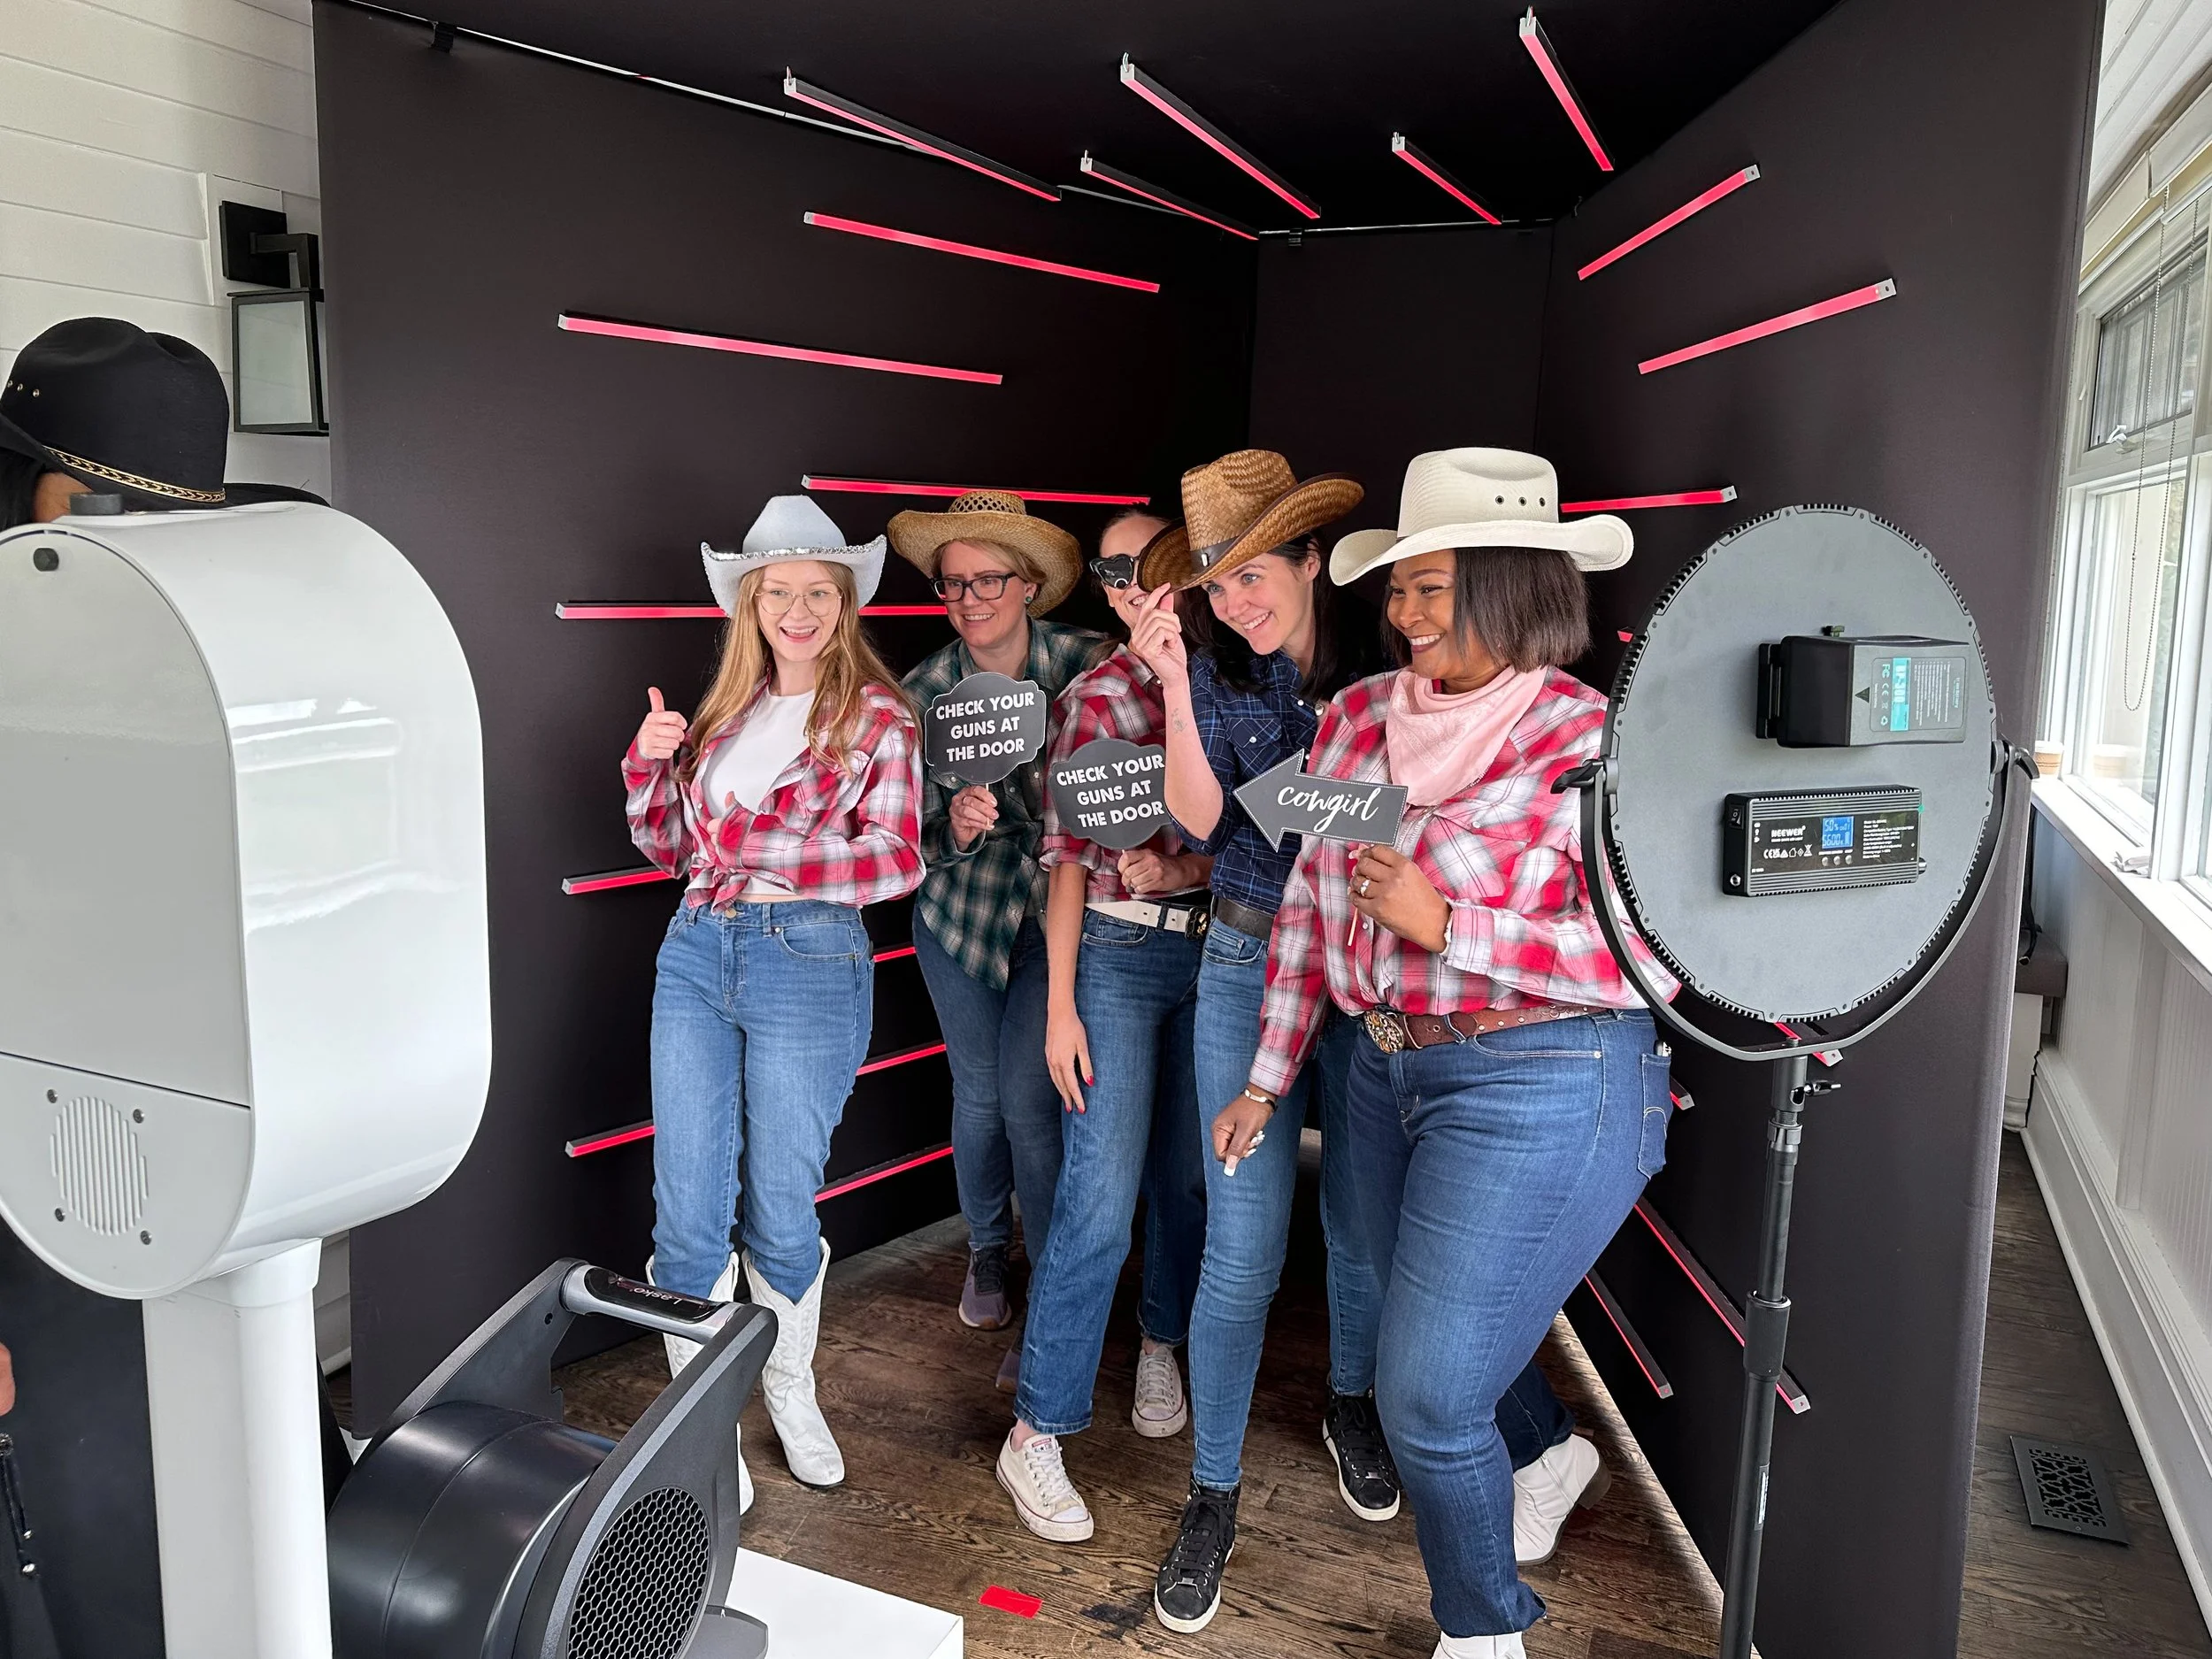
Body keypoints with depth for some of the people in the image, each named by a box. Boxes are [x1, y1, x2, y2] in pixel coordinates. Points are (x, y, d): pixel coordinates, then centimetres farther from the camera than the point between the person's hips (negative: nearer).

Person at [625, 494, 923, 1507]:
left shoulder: (877, 716, -1)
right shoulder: (727, 709, 13)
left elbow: (898, 858, -10)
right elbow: (670, 849, 16)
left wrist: (770, 857, -19)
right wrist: (650, 762, -1)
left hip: (809, 964, -4)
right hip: (696, 956, 4)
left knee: (780, 1212, 7)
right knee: (686, 1213, 4)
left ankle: (790, 1387, 35)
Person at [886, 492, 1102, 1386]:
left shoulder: (1089, 660, -15)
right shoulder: (924, 693, -10)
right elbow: (922, 839, -8)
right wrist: (955, 824, -31)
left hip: (1061, 908, -2)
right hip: (962, 910, 2)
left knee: (1030, 1096, -7)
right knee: (978, 1092, 12)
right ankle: (987, 1248, 39)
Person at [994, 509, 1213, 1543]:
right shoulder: (1097, 698, -5)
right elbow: (1068, 858, -6)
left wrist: (1185, 859, -5)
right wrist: (1060, 1007, -8)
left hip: (1217, 949, 4)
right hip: (1121, 956, -3)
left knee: (1186, 1173, 15)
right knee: (1100, 1202, -5)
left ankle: (1160, 1344, 40)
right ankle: (1036, 1435, 6)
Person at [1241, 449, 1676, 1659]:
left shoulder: (1589, 740, -16)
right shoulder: (1359, 718, 3)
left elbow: (1649, 961, -18)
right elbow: (1309, 904, 10)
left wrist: (1444, 925, -22)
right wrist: (1269, 1076, 12)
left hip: (1540, 1090, -7)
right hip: (1389, 1068, 7)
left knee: (1426, 1396, -1)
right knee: (1433, 1343, 24)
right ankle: (1554, 1455, 57)